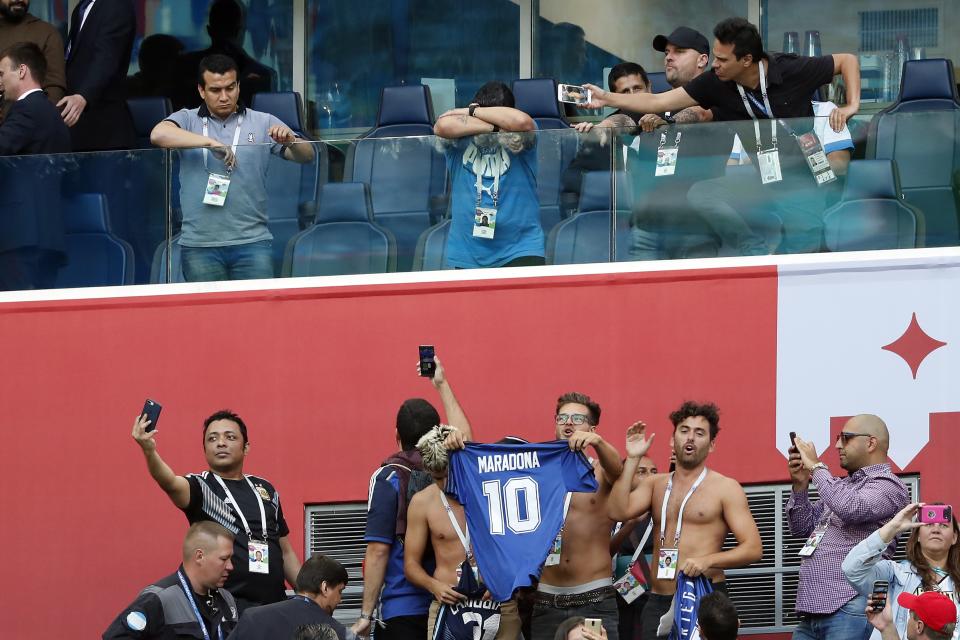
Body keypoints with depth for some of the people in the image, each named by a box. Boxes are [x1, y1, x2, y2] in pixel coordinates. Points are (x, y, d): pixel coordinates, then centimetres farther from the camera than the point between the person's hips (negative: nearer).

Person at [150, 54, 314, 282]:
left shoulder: (263, 123, 9)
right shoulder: (188, 120, 7)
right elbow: (158, 135, -14)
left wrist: (290, 141, -21)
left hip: (252, 242, 0)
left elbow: (306, 156, 3)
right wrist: (210, 143, -22)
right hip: (199, 245, 0)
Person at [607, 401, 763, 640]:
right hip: (658, 602, 4)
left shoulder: (726, 488, 1)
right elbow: (619, 511, -3)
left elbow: (753, 548, -5)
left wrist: (708, 560, -20)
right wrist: (632, 459, -1)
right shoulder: (655, 485, 15)